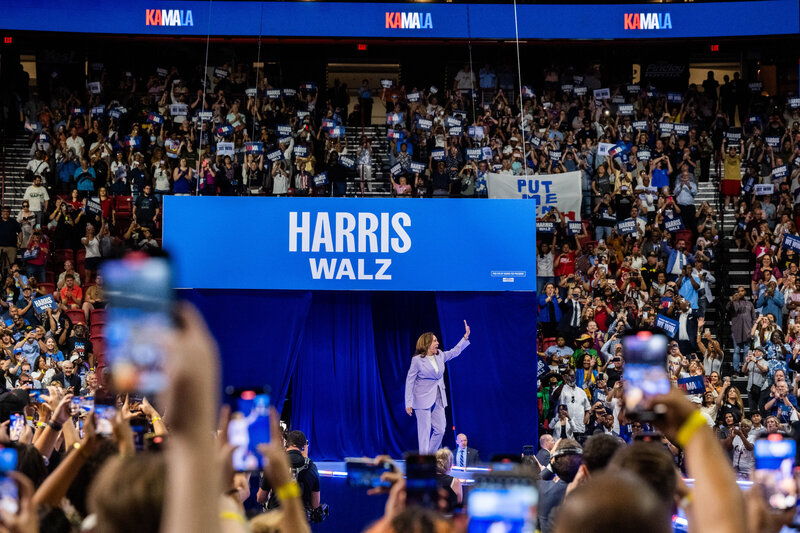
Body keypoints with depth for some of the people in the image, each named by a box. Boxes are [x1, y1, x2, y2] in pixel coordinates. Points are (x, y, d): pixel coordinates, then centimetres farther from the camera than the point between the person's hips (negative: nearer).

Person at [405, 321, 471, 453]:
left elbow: (455, 351, 23)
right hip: (423, 400, -6)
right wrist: (409, 403, -12)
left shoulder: (440, 356, 7)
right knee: (424, 432, -5)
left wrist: (466, 336, 14)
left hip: (438, 399, 6)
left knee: (440, 430, 4)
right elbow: (410, 381, -8)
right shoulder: (417, 360, -10)